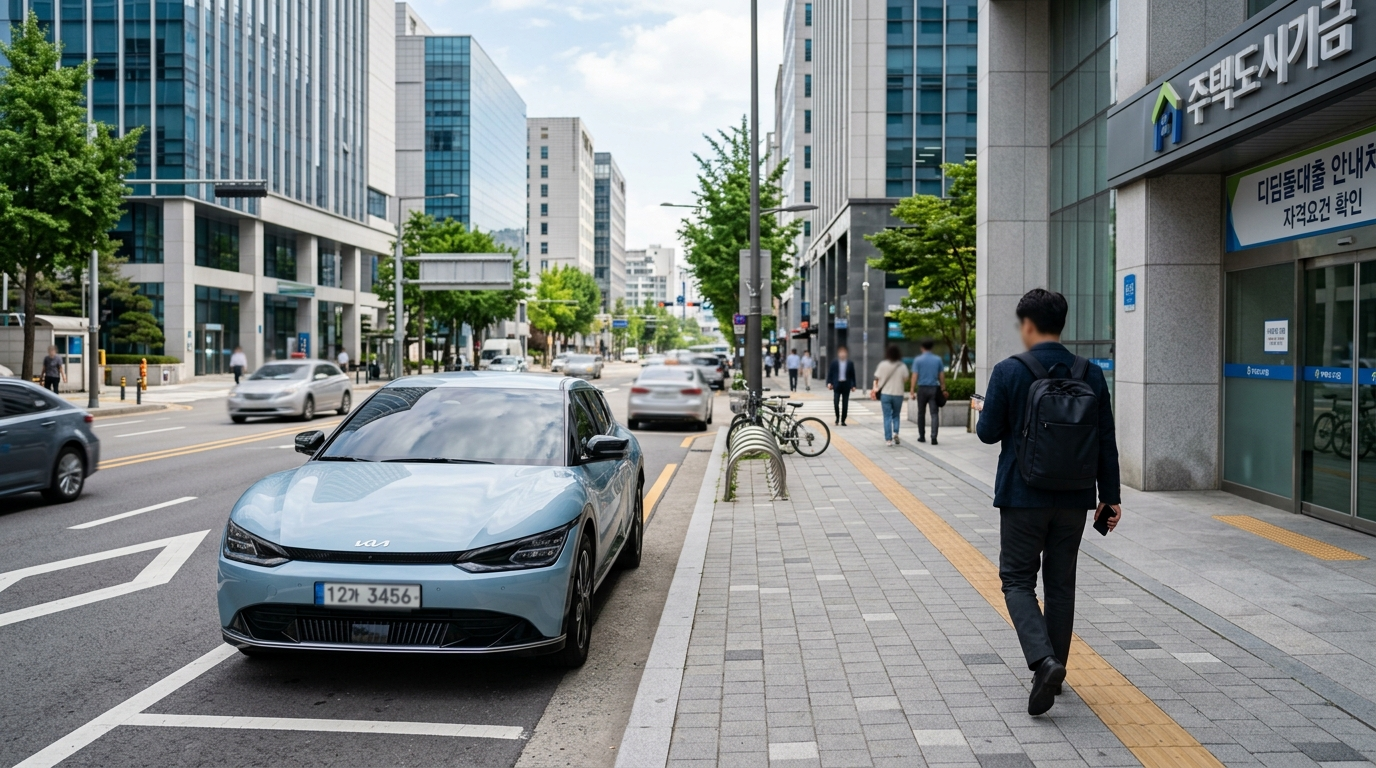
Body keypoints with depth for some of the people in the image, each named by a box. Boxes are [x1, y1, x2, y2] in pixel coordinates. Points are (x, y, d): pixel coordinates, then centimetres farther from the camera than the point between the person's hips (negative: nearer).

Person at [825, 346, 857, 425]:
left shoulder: (850, 364, 5)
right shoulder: (834, 363, 4)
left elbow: (853, 375, 7)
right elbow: (830, 374, 5)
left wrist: (853, 385, 2)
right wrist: (829, 383, -6)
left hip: (846, 386, 1)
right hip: (837, 385, -1)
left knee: (845, 404, 3)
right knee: (836, 403, -10)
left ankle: (843, 421, 12)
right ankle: (837, 417, 13)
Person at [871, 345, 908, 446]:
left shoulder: (882, 365, -4)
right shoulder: (902, 366, -3)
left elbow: (877, 378, -4)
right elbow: (905, 380, 0)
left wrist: (875, 387, 10)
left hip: (885, 394, -1)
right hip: (898, 394, 1)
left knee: (887, 417, 3)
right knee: (896, 415, 17)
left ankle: (888, 439, -1)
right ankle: (895, 432, -4)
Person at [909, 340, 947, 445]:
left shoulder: (918, 360, -3)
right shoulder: (938, 359, 3)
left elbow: (915, 376, -7)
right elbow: (942, 376, 4)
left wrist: (913, 391, -5)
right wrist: (943, 389, 13)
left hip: (922, 389, -1)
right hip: (934, 389, 1)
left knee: (921, 413, 13)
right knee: (934, 413, -1)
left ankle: (922, 436, 20)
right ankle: (934, 437, -15)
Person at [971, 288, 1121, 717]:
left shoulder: (1009, 372, -11)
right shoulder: (1091, 375, 1)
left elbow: (989, 433, -6)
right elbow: (1106, 442, 3)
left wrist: (983, 411, 17)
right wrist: (1110, 496, 10)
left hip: (1023, 496, -4)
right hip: (1073, 498, 4)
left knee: (1017, 580, 6)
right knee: (1061, 584, 15)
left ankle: (1043, 661, -14)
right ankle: (1054, 669, 25)